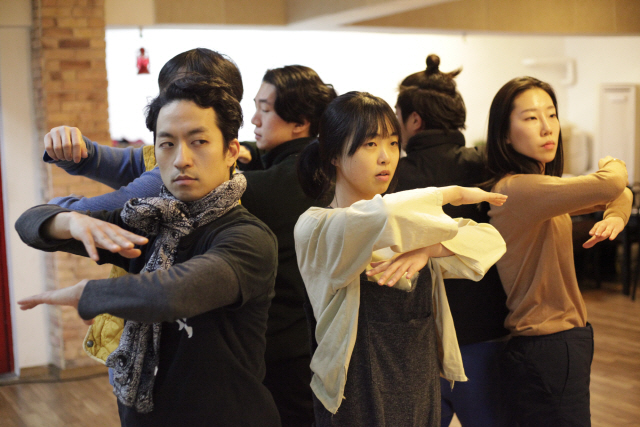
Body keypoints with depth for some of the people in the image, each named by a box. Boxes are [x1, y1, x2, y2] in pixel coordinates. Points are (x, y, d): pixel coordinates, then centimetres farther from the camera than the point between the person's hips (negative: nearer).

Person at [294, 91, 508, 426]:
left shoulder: (412, 221, 7)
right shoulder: (313, 227, -13)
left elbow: (491, 241, -4)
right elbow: (381, 217, -33)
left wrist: (428, 250, -21)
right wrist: (451, 194, -17)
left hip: (422, 390, 5)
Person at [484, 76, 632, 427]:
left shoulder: (544, 185, 9)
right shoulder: (515, 189, -23)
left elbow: (622, 194, 19)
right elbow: (610, 184, -34)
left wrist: (615, 216, -5)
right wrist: (612, 167, -9)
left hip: (565, 339, 10)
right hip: (546, 353, -10)